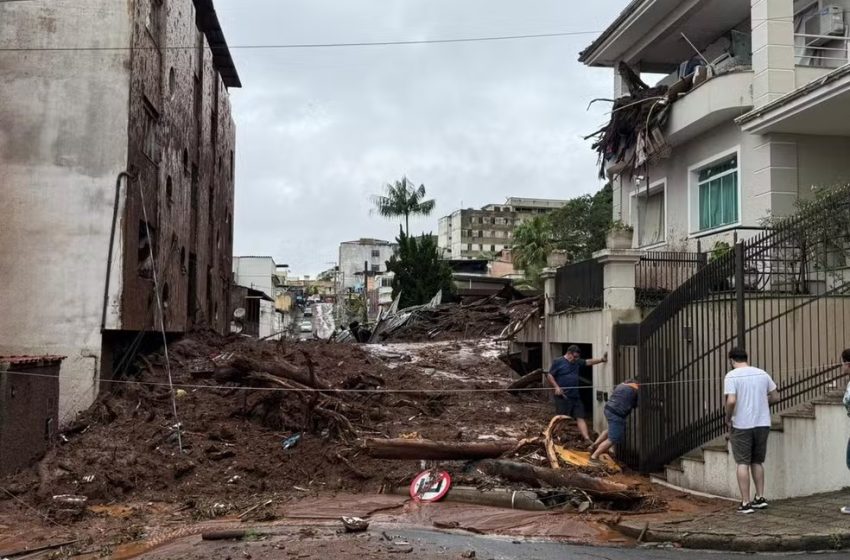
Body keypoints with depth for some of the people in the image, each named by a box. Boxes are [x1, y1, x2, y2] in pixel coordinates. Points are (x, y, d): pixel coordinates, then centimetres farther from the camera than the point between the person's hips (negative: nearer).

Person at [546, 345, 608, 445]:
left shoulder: (577, 362, 15)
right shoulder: (558, 362, -4)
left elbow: (589, 362, 12)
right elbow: (549, 376, -4)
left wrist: (602, 359, -2)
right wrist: (556, 387, -15)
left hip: (575, 396, 6)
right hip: (563, 396, -6)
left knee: (581, 417, 0)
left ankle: (587, 439, -4)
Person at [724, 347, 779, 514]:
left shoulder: (732, 376, -10)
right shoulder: (762, 373, 6)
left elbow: (731, 401, -20)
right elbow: (775, 397, 10)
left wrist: (728, 419, -5)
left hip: (742, 425, -5)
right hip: (762, 424, 5)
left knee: (743, 463, 2)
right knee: (757, 462, 18)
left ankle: (746, 503, 2)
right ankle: (760, 498, 19)